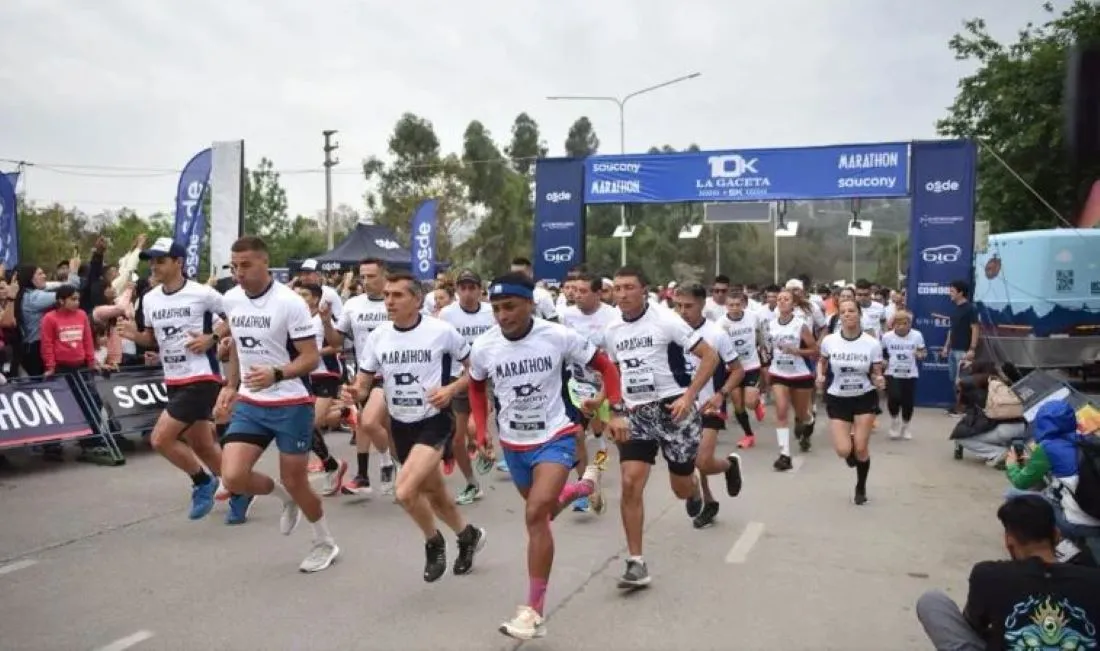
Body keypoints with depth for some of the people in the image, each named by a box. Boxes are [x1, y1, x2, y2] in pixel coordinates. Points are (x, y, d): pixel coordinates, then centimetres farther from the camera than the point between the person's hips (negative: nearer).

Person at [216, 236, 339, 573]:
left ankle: (325, 543, 30)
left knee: (295, 482, 3)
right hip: (249, 404, 5)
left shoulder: (289, 302, -16)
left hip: (291, 405, -5)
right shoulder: (230, 300, 3)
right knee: (233, 477, -9)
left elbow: (311, 358, -16)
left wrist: (276, 375, -32)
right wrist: (230, 386, 14)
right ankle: (284, 496, 24)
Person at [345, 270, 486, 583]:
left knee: (405, 492, -21)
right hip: (400, 425, 6)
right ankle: (468, 535, 45)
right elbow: (363, 382, 3)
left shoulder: (442, 331, -14)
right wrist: (356, 391, -19)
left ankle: (433, 542, 9)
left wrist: (451, 389, -17)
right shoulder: (378, 336, -2)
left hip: (434, 421, -5)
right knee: (433, 493, 18)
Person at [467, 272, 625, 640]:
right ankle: (583, 485, 55)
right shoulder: (483, 348, -12)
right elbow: (476, 387, 10)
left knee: (535, 515, -21)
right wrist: (482, 430, 2)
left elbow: (604, 367, -4)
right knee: (542, 513, 21)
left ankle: (534, 611, -10)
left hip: (555, 438, -4)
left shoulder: (559, 337, -18)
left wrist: (617, 411, -12)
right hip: (513, 444, 5)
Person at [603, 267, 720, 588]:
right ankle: (636, 563, -2)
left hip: (672, 408, -4)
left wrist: (689, 397, -19)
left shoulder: (665, 319, -12)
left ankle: (694, 491, 48)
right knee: (630, 484, -10)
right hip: (636, 414, 4)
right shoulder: (611, 330, 4)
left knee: (681, 488, 8)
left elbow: (710, 356, -11)